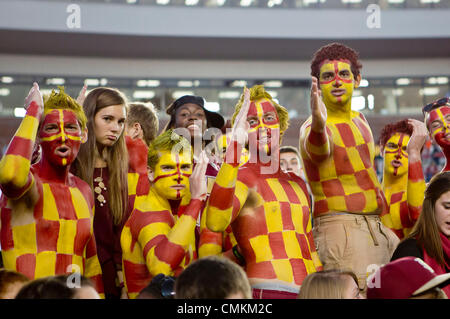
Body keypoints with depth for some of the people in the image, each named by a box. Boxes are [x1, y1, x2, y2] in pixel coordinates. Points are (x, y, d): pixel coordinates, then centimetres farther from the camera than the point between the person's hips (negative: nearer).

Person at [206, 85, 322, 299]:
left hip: (307, 291, 6)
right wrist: (234, 146, -30)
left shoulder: (297, 184, 19)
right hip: (267, 290, -6)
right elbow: (215, 223, -26)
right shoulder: (241, 178, -4)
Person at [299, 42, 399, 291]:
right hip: (340, 228, -8)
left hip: (377, 228, 8)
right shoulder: (313, 128, -13)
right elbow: (318, 149, -38)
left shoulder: (359, 120, 13)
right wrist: (318, 125, -59)